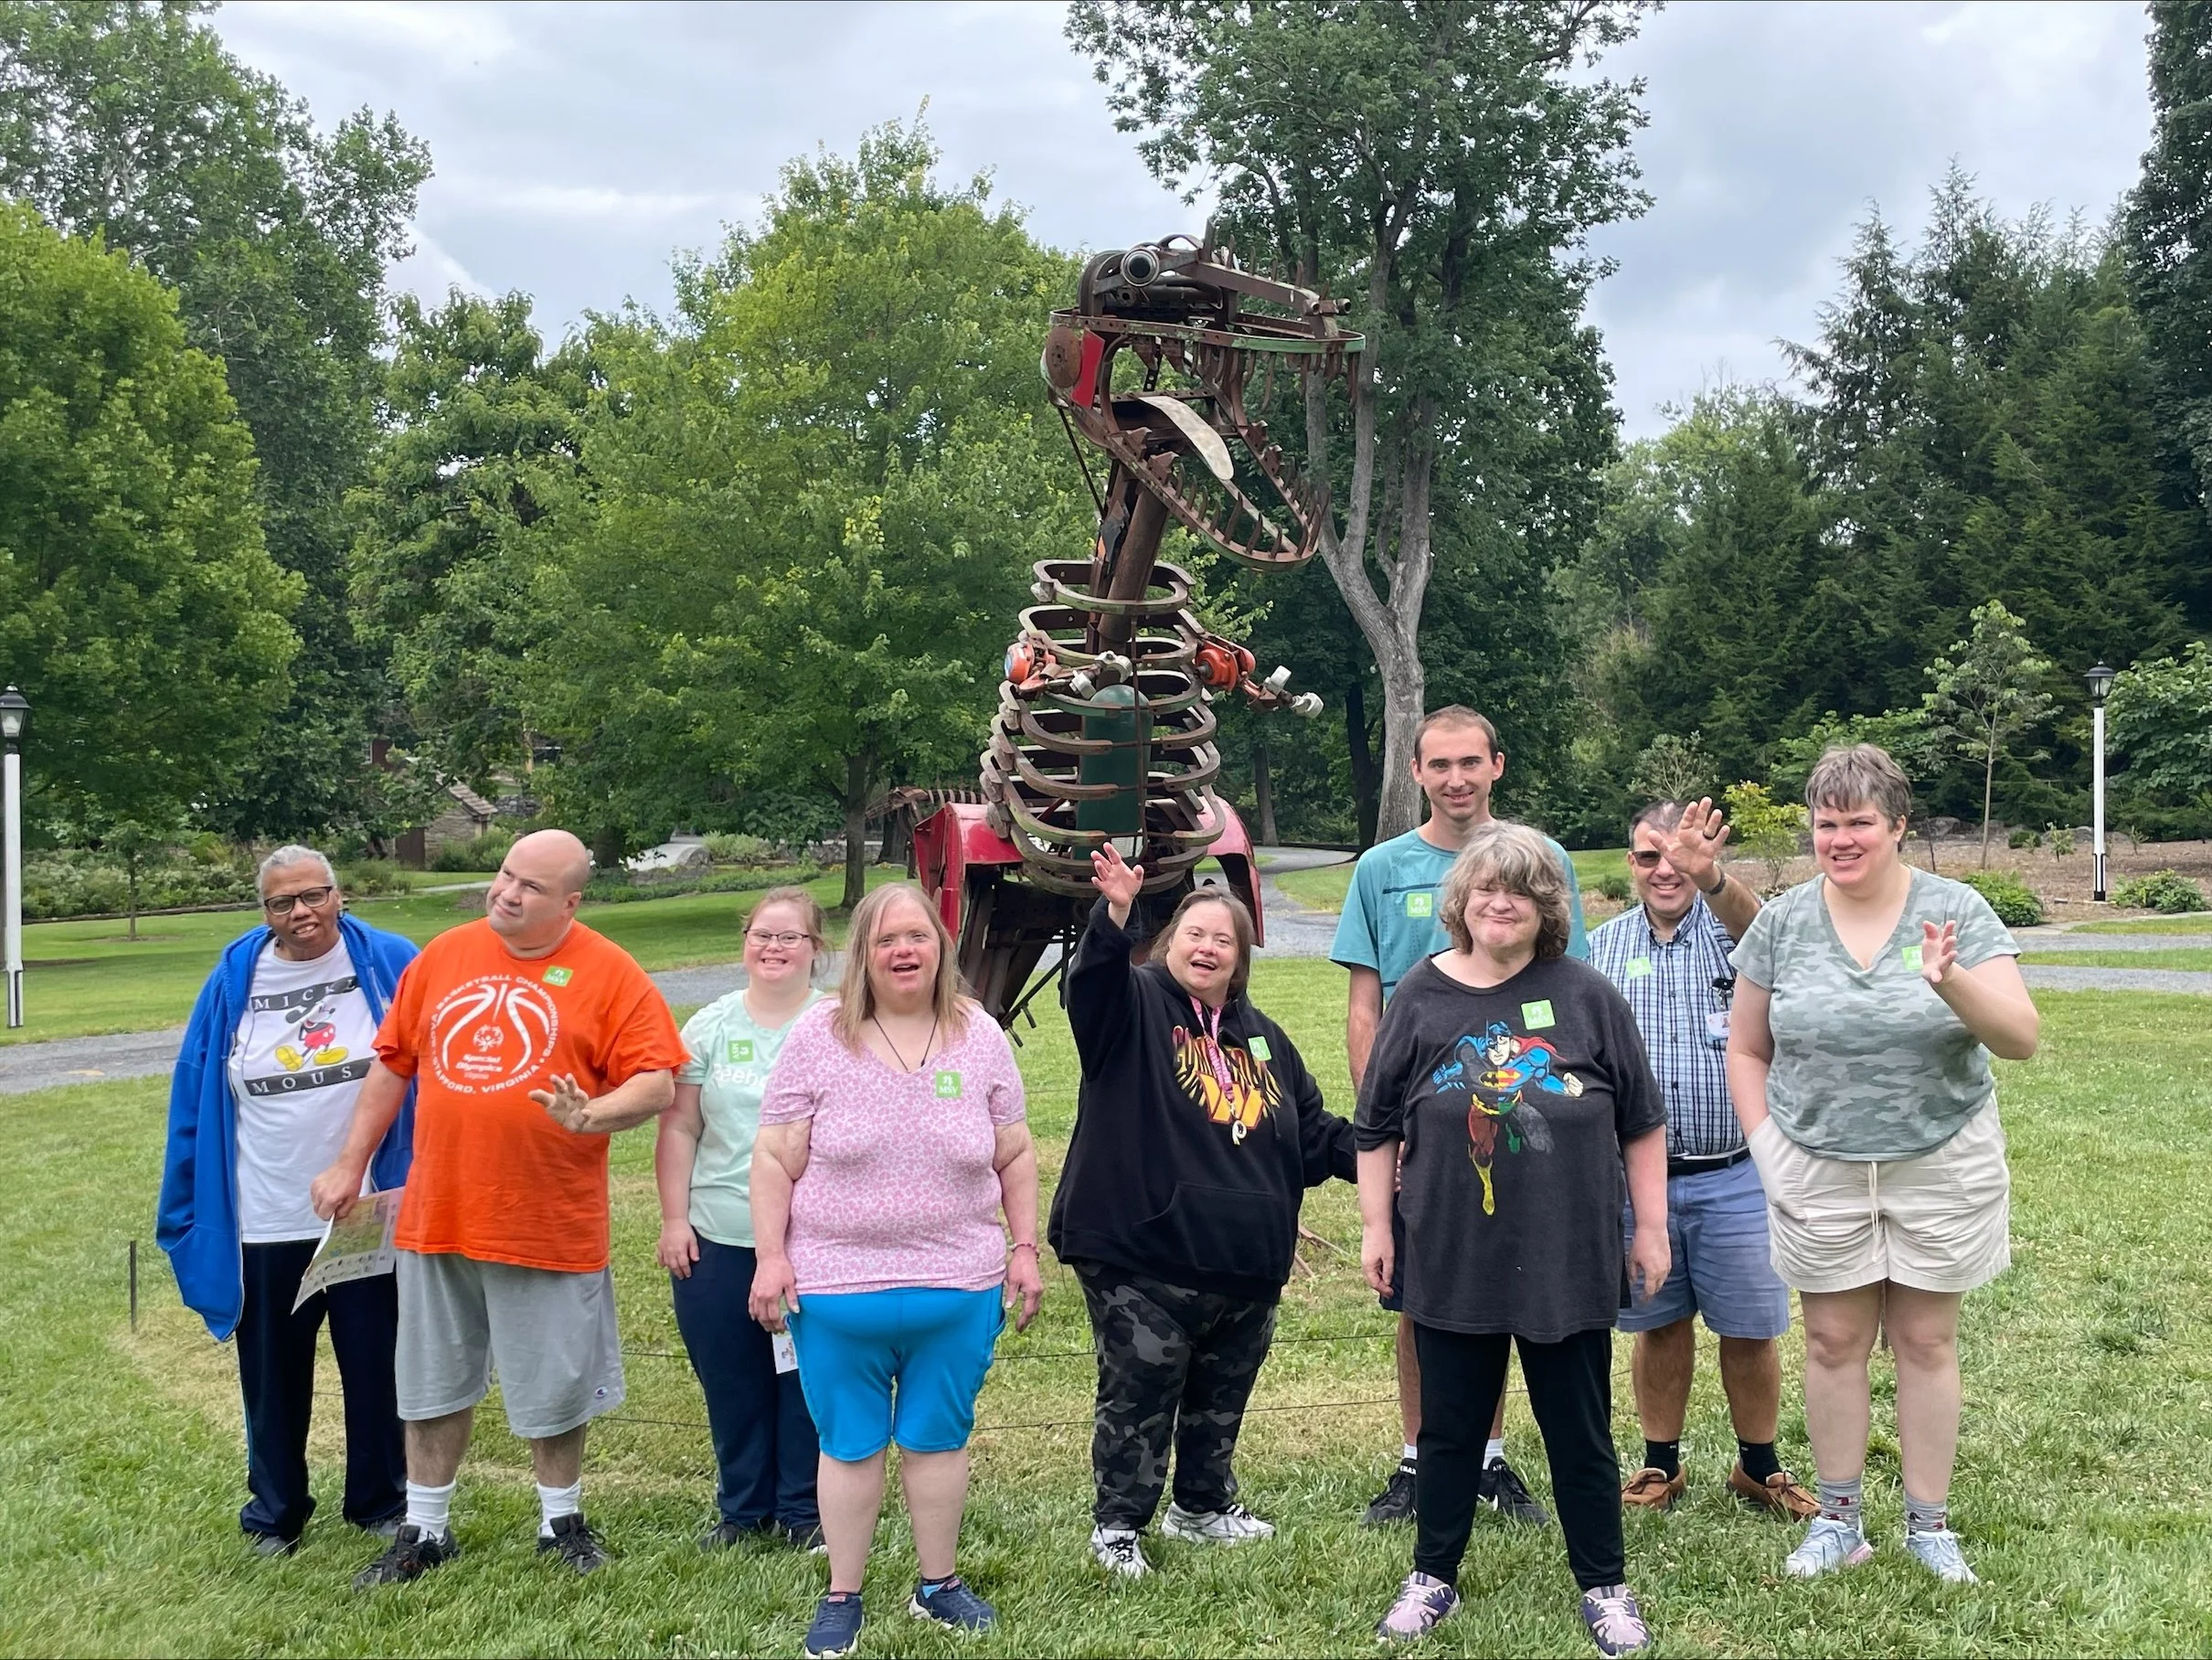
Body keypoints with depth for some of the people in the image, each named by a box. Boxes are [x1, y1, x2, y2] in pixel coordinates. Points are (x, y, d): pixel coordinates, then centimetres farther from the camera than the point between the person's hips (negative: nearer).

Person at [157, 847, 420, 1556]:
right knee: (273, 1378, 15)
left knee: (376, 1370, 12)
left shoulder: (391, 965, -7)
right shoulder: (234, 981, -2)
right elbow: (195, 1103, 2)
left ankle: (381, 1502, 30)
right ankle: (275, 1512, 32)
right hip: (265, 1224, 2)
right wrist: (188, 1208, 0)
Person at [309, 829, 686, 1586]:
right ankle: (424, 1530, 31)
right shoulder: (444, 954, 4)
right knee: (434, 1381, 16)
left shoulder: (608, 974, -9)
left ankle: (562, 1520, 31)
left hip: (549, 1224, -4)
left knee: (553, 1384, 10)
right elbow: (393, 1062, 11)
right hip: (436, 1214, 4)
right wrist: (351, 1165, 12)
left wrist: (591, 1117, -30)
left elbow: (657, 1082, -12)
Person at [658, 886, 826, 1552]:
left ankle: (804, 1510, 19)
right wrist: (674, 1219, 1)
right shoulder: (710, 1027, 7)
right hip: (717, 1240, 3)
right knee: (730, 1382, 11)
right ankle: (741, 1507, 27)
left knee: (808, 1378, 4)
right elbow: (679, 1128, 7)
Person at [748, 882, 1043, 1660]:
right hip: (835, 1289, -1)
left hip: (958, 1290, 2)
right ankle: (841, 1596, 25)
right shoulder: (819, 1035, -5)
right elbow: (776, 1159, -3)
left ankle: (938, 1584, 30)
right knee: (849, 1444, 10)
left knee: (938, 1438, 13)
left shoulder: (981, 1038, 1)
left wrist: (1025, 1249, 4)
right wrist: (770, 1256, -7)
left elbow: (1015, 1157, 8)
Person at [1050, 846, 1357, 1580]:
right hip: (1143, 1264, -6)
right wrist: (1115, 912, -44)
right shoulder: (1134, 1005, -3)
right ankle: (1117, 1526, 17)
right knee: (1138, 1400, 1)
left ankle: (1203, 1505, 38)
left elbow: (1312, 1133, 18)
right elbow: (1093, 976, -27)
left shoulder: (1263, 1038, 14)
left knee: (1221, 1401, 19)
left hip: (1246, 1268, 6)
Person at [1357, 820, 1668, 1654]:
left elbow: (1642, 1124, 3)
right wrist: (1376, 1225, 5)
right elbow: (1377, 1127, 6)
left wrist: (1651, 1227, 3)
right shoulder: (1420, 997, -1)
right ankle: (1432, 1577, 29)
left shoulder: (1587, 997, -3)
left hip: (1568, 1263, -1)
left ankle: (1604, 1585, 27)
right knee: (1449, 1428, 13)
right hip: (1451, 1262, 1)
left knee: (1580, 1432, 11)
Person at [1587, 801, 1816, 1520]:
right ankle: (1661, 1464, 28)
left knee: (1750, 1330, 8)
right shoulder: (1603, 947, 5)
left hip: (1734, 1177, -2)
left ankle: (1758, 1466, 26)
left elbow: (1755, 927, -29)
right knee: (1660, 1326, 12)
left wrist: (1709, 875, -51)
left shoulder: (1732, 927, -3)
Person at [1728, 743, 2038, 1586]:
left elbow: (2022, 1038, -15)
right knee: (1834, 1340, 9)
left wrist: (1951, 981, -32)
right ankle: (1838, 1519, 24)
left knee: (1926, 1340, 9)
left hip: (1940, 1164, -1)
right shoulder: (1783, 922, -2)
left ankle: (1928, 1524, 23)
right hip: (1819, 1169, 1)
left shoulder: (1955, 911, -7)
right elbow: (1747, 1051, 7)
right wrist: (1767, 1151, -2)